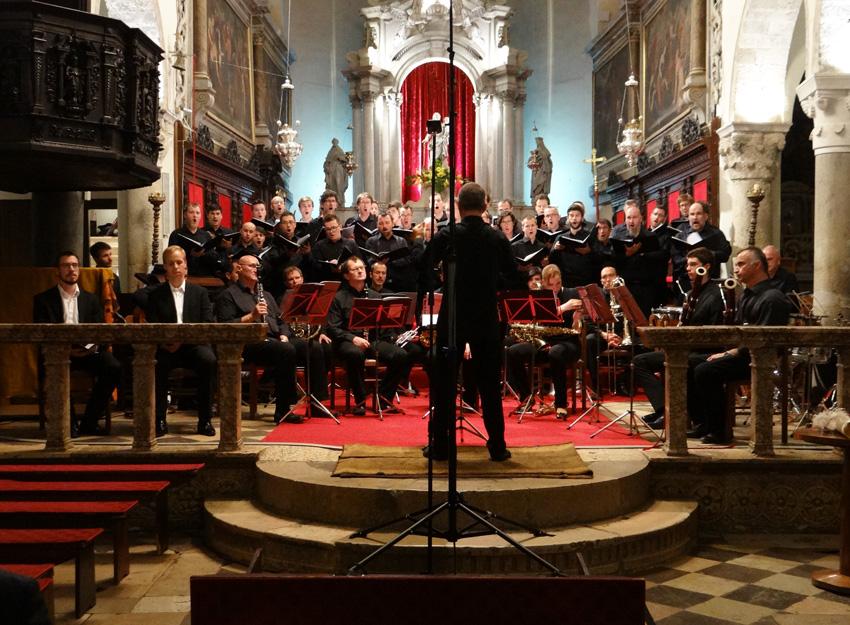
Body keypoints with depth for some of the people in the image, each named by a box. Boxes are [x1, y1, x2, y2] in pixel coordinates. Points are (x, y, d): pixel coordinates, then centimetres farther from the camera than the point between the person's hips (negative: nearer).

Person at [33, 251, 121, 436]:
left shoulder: (91, 299, 19)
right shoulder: (43, 299, 11)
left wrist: (93, 346, -13)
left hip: (88, 352, 3)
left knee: (113, 367, -27)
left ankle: (89, 422, -14)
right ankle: (68, 423, -19)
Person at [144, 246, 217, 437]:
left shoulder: (199, 292, 15)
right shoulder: (155, 295, 15)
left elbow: (208, 324, 3)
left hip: (193, 345, 0)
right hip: (166, 347, 0)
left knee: (209, 360, -33)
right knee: (155, 363, -34)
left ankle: (205, 420, -21)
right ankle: (159, 419, -20)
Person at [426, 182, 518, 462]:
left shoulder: (445, 236, -9)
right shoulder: (497, 238, -3)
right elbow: (511, 277, 6)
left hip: (452, 317, -1)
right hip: (486, 320, 2)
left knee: (445, 384, 7)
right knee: (489, 385, 9)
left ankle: (440, 446, 11)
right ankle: (497, 446, 11)